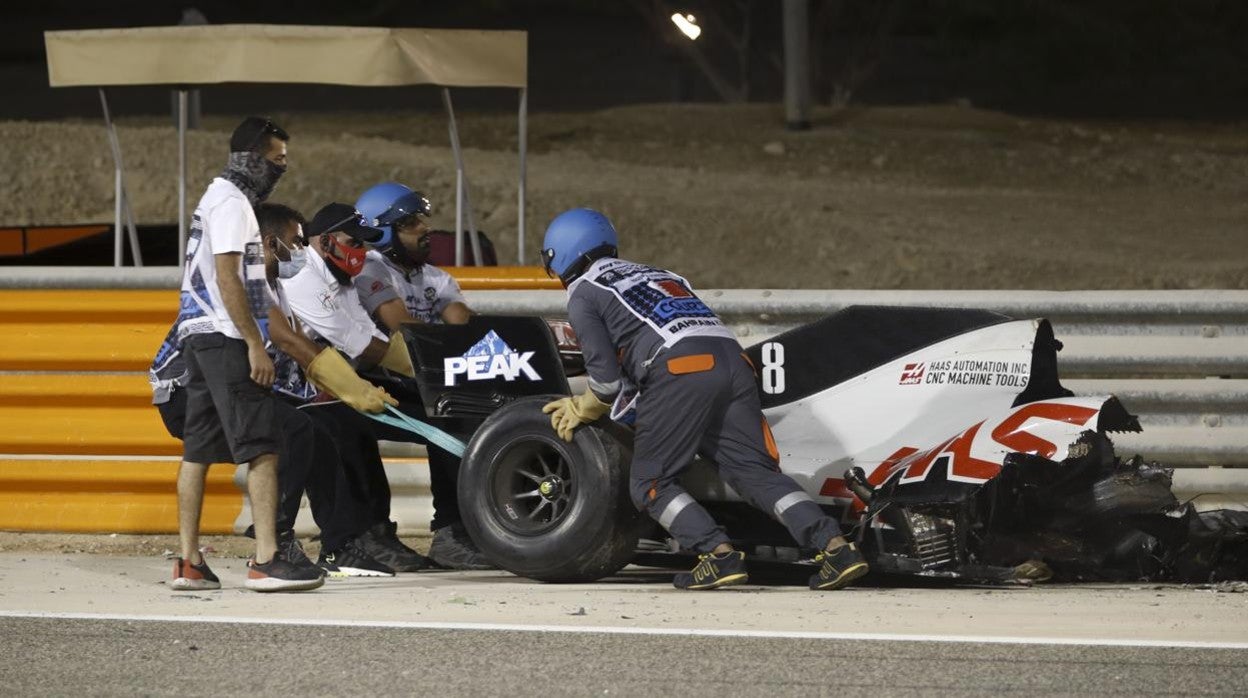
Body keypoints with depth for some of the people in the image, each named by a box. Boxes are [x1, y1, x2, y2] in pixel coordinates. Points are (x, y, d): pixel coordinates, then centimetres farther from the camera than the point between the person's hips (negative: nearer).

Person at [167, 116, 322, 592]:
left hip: (199, 337, 10)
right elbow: (227, 278, -18)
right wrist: (255, 345, -20)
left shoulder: (217, 198, 20)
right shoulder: (232, 203, -11)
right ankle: (266, 561, -20)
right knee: (262, 447, -13)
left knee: (198, 450, 9)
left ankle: (188, 563, 9)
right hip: (225, 338, -10)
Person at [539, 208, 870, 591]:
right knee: (757, 472, 4)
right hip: (732, 359, 7)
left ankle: (720, 556, -14)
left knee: (650, 484, 4)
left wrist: (582, 410, 24)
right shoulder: (655, 274, 36)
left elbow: (607, 377, 6)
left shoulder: (583, 291, 14)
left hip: (679, 371, -7)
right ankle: (836, 548, -13)